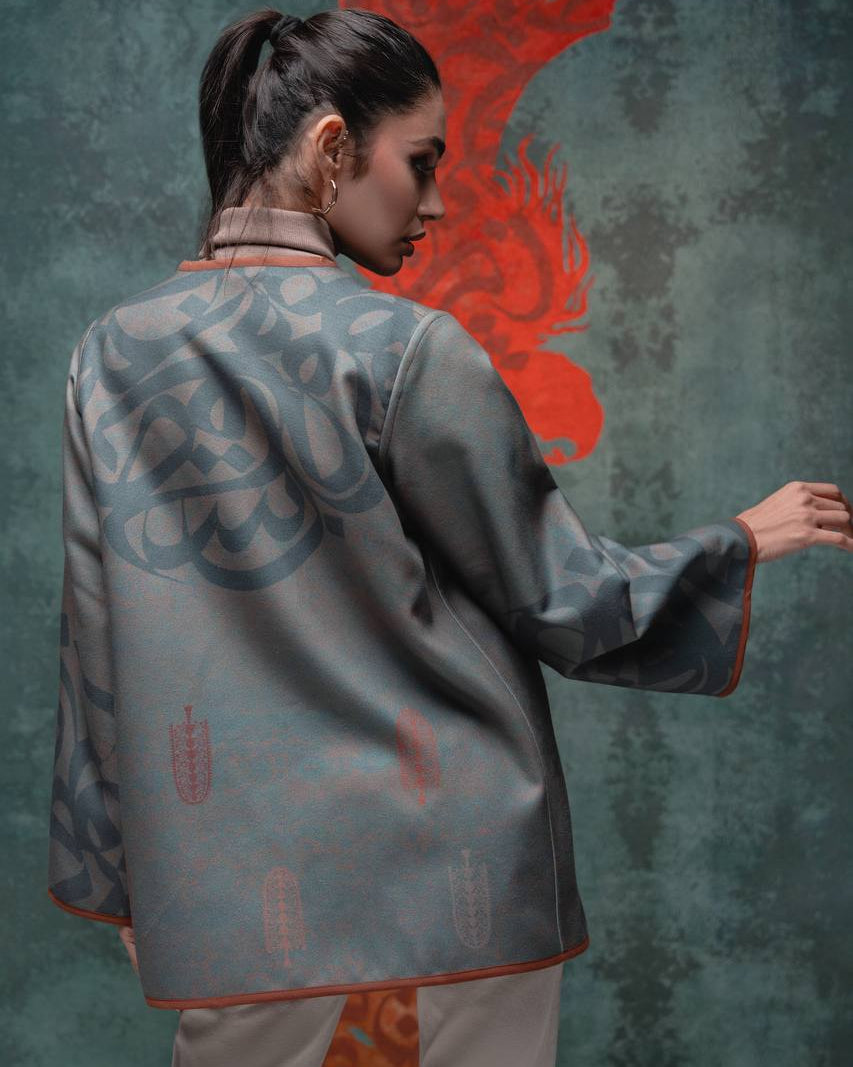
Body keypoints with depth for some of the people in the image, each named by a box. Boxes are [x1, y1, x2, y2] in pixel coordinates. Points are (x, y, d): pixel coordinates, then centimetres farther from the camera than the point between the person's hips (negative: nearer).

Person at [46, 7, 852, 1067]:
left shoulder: (110, 355, -1)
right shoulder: (406, 351, -15)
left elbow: (99, 646, 3)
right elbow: (559, 598, -7)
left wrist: (125, 876, 12)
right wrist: (743, 538, 8)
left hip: (232, 897, 4)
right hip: (444, 879, -3)